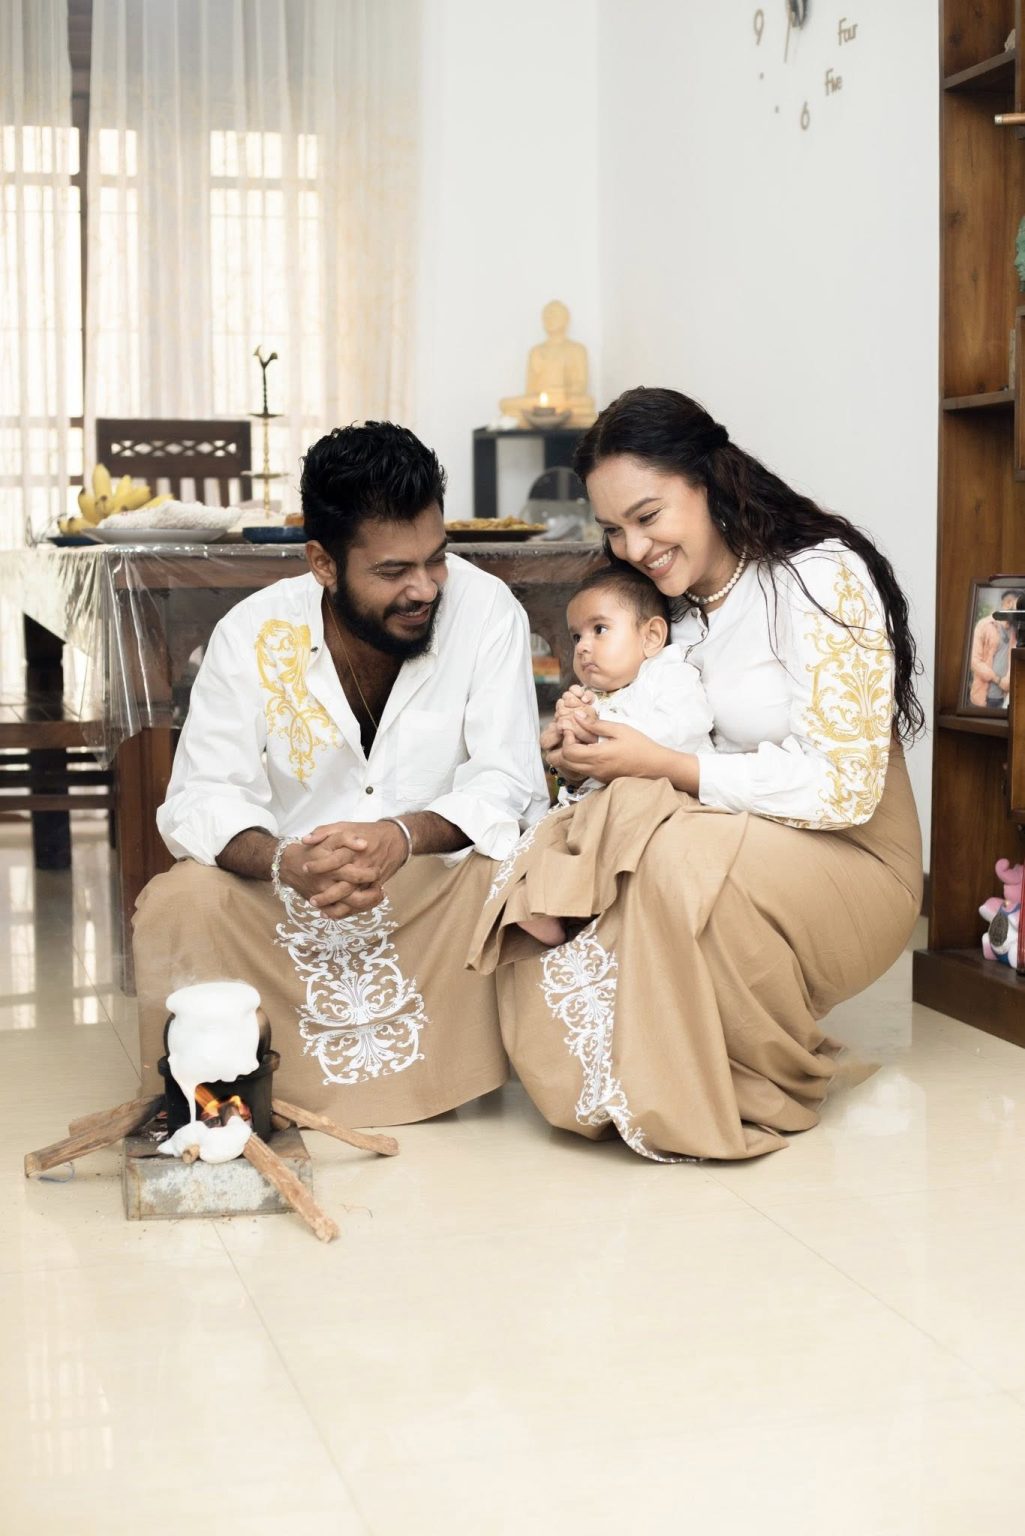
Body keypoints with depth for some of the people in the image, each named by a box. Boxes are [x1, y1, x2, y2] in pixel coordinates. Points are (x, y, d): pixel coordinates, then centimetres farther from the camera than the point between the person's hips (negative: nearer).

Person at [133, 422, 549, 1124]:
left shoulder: (487, 610, -11)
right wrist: (283, 862, -36)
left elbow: (508, 784, -14)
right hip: (285, 896, 1)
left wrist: (403, 836, -36)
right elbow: (203, 796, -12)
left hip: (441, 880, 0)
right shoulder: (252, 635, -9)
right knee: (177, 903, -27)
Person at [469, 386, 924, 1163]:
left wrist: (663, 767, -23)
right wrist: (594, 758, -11)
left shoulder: (822, 577, -13)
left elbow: (845, 785, -20)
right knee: (548, 857, -23)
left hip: (846, 864, -6)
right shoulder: (674, 608, 10)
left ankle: (777, 1089, -11)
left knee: (678, 856, -37)